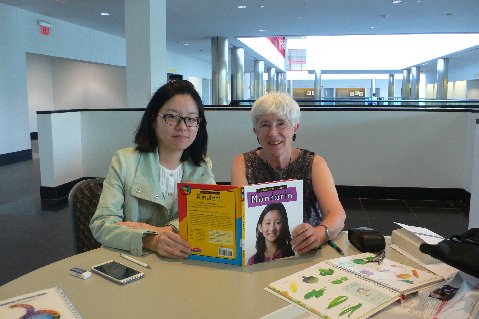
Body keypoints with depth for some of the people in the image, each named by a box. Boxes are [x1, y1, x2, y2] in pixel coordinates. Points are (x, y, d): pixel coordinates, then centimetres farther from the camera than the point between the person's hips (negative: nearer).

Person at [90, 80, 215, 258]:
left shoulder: (203, 167, 7)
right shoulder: (124, 161, -1)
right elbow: (101, 224, -9)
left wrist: (168, 230, -22)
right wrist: (150, 240, -25)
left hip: (186, 263, 2)